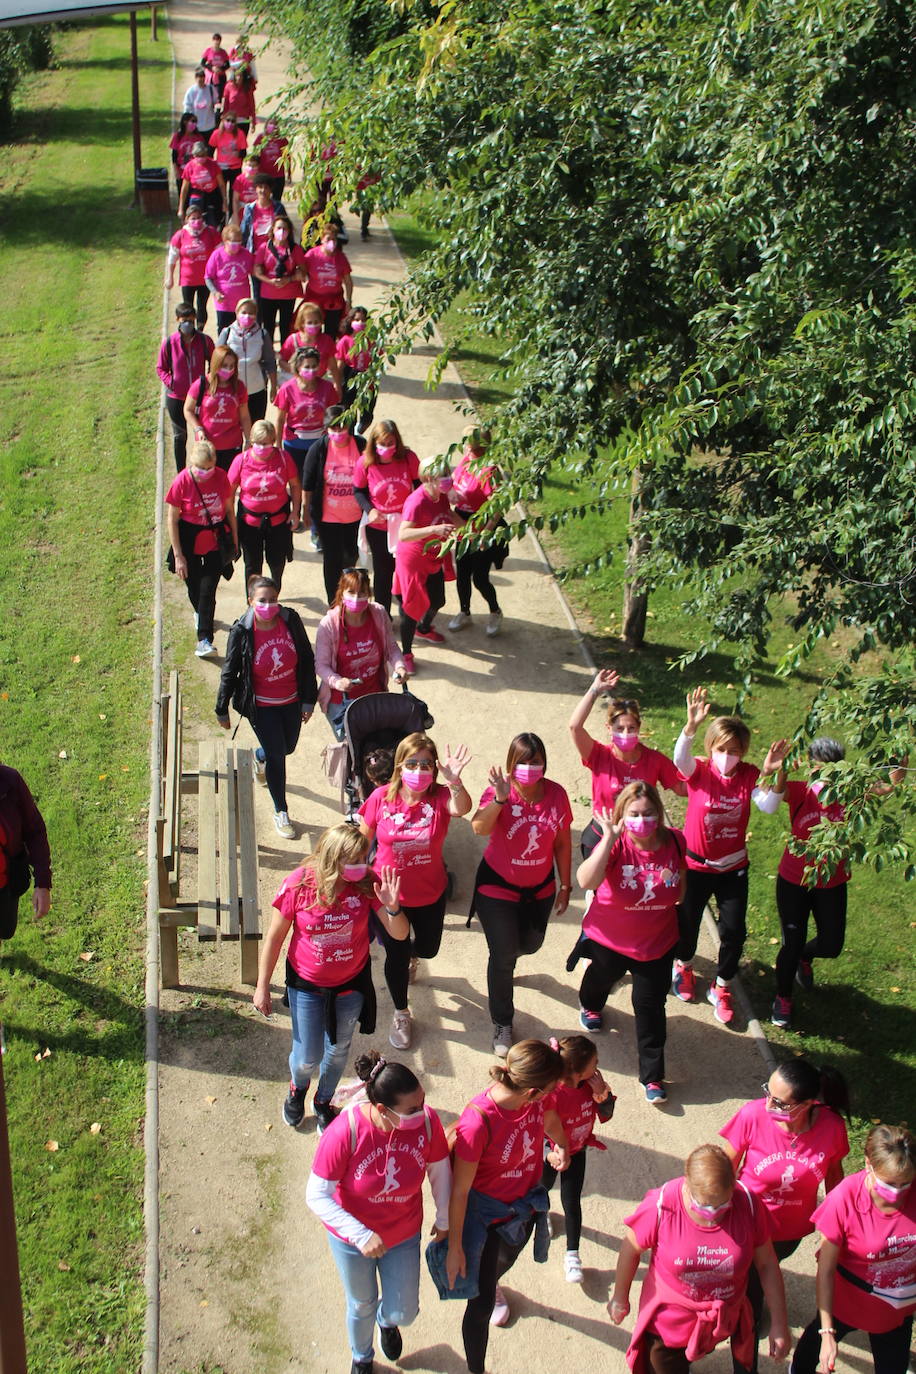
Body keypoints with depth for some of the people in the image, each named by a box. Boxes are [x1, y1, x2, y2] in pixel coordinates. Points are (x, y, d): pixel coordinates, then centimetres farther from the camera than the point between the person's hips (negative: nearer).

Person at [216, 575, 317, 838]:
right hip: (262, 706, -4)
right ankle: (280, 812, 21)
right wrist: (222, 710, -2)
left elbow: (307, 659, -2)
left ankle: (259, 757, 59)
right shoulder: (241, 631, -20)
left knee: (288, 747, 23)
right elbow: (229, 673, -9)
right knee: (276, 756, 1)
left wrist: (309, 699, 1)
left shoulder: (290, 620, -13)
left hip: (291, 701, 4)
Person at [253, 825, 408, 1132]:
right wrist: (262, 987, -5)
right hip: (306, 985, -2)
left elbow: (399, 934, -17)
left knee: (338, 1051, 22)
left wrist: (392, 907, -39)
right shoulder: (299, 884, -24)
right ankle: (297, 1088, 47)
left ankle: (323, 1102, 52)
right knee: (308, 1057, 9)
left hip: (352, 984, 2)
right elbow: (274, 937, -11)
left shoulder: (367, 884, -20)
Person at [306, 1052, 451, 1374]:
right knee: (362, 1305, 24)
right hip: (352, 1237, -2)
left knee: (403, 1313, 16)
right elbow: (316, 1196, -27)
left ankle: (387, 1321, 56)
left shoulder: (427, 1120, -27)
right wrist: (361, 1236, -32)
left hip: (404, 1235, 2)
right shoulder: (346, 1131, -35)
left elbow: (440, 1170, -7)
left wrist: (444, 1220, 4)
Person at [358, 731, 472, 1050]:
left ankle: (409, 955, 62)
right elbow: (363, 839, -4)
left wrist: (454, 781, -65)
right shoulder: (381, 798, -18)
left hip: (430, 893, 1)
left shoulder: (440, 797, -21)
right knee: (396, 955, 11)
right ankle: (401, 1014, 38)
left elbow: (462, 809, -45)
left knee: (428, 948, 22)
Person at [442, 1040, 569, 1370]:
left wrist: (561, 1145, -9)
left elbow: (550, 1117, 5)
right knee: (481, 1304, 1)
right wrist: (455, 1247, -17)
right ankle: (476, 1368, 25)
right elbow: (459, 1190, -26)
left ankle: (492, 1285, 70)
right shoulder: (478, 1122, -41)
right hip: (485, 1210, -6)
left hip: (526, 1202, 6)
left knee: (506, 1259, 35)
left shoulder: (537, 1096, -25)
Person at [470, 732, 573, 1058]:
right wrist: (500, 798, -51)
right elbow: (479, 828, -38)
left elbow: (563, 843, 0)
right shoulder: (499, 791, -20)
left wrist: (565, 886, 6)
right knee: (503, 957, 0)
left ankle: (505, 951, 60)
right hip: (498, 888, -4)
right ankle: (502, 1025, 19)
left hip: (540, 888, 4)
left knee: (530, 945, 22)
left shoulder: (556, 794, -11)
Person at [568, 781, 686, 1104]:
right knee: (602, 977, 29)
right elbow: (586, 881, -45)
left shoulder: (674, 841, -15)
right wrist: (609, 838, -48)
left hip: (657, 942, 1)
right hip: (610, 938, -1)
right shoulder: (615, 844, -27)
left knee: (650, 1006, 5)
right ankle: (590, 1006, 65)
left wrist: (678, 901, 10)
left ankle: (653, 1076, 19)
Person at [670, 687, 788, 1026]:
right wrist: (691, 726, -59)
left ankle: (720, 988, 27)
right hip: (695, 865, -2)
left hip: (733, 867, 2)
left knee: (734, 931, 3)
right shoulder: (699, 771, -17)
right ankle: (683, 966, 48)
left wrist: (770, 773, -42)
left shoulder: (749, 775, -10)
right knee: (687, 924, 15)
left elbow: (768, 807, -26)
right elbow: (680, 759, -40)